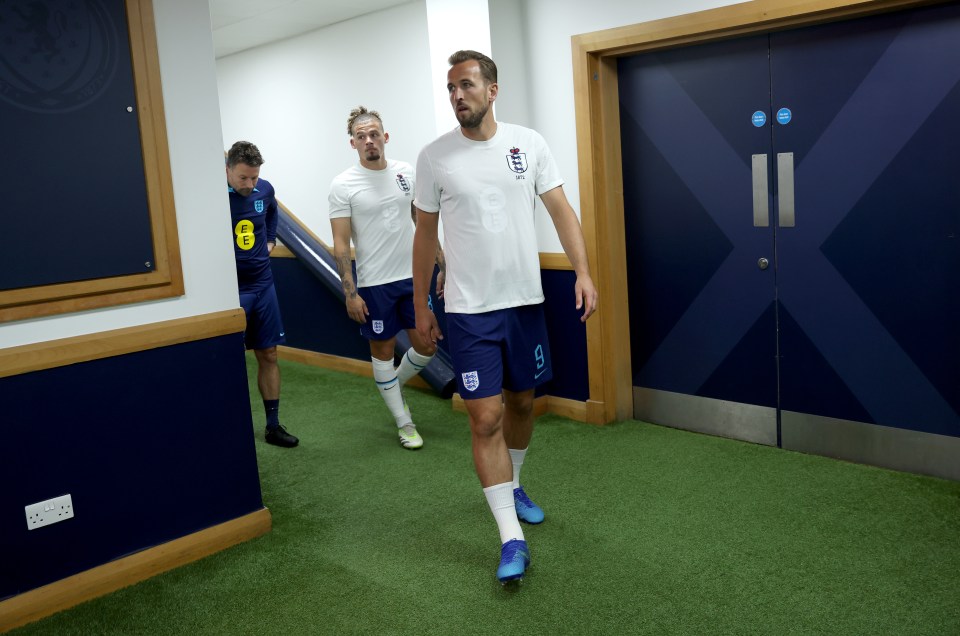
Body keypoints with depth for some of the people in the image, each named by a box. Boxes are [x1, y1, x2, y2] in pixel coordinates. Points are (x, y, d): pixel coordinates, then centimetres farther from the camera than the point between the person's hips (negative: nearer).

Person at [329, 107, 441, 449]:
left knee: (426, 347, 8)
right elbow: (341, 244, -10)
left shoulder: (407, 172, 3)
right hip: (374, 285, -4)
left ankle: (394, 387, 38)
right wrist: (350, 293, -13)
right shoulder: (343, 185, -9)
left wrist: (442, 264, 9)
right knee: (383, 350, 7)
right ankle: (404, 423, 21)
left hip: (413, 277, 4)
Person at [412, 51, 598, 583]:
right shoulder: (434, 157, -3)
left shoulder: (528, 143, 1)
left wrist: (583, 273, -12)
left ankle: (512, 487, 42)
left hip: (525, 300, 3)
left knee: (522, 401, 16)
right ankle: (511, 538, 2)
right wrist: (420, 307, 6)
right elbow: (425, 234, 5)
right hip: (468, 310, -2)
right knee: (486, 417, -6)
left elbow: (561, 210, 1)